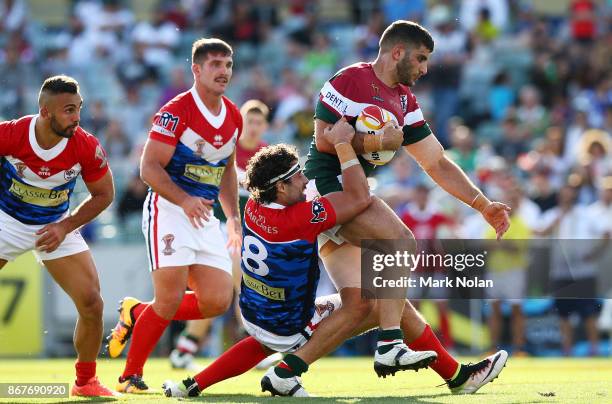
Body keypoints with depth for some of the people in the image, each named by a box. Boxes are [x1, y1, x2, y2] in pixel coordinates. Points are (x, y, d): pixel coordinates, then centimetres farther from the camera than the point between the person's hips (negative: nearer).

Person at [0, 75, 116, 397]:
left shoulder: (87, 147, -21)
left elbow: (104, 194, -5)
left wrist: (65, 227, -13)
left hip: (56, 226, 1)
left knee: (91, 303, -9)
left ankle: (85, 381, 11)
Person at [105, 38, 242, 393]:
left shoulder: (234, 117, 10)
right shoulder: (176, 112, -13)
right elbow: (150, 168, -16)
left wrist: (234, 217, 17)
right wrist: (185, 200, -28)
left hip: (205, 216, 7)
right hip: (168, 210, -7)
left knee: (218, 301, -3)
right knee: (170, 300, -15)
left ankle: (137, 313, 17)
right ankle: (131, 375, 2)